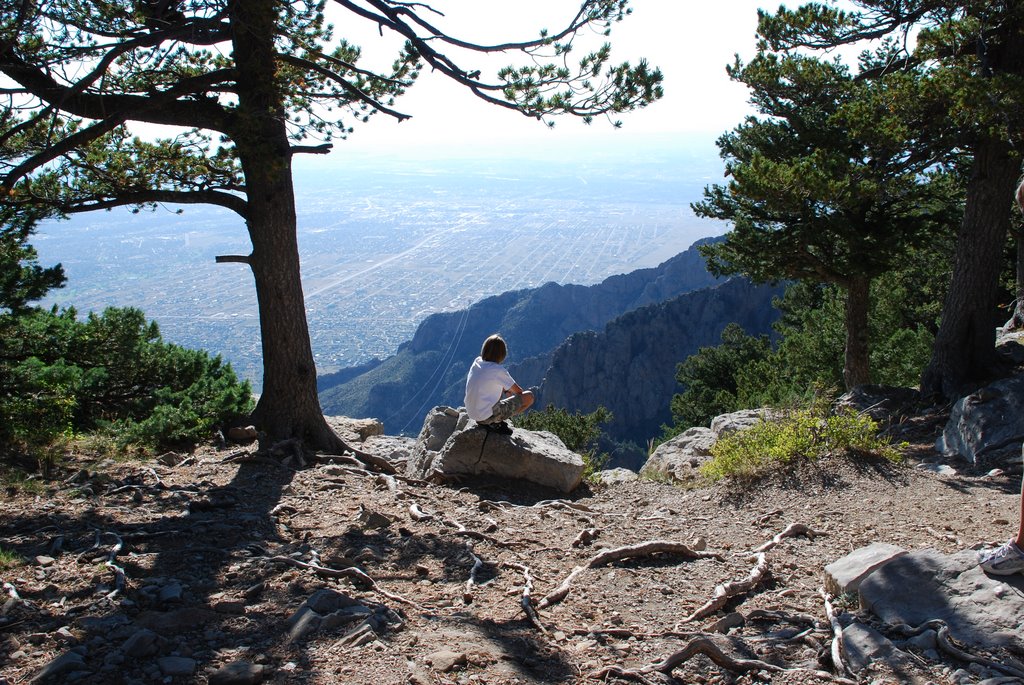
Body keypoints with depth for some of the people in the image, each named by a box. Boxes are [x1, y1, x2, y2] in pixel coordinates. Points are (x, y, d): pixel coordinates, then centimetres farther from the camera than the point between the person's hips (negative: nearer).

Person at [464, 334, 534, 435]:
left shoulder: (477, 362, 2)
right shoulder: (498, 370, -18)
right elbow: (519, 391, -2)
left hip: (472, 413, 8)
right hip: (487, 415, -8)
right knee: (529, 397, -6)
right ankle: (495, 422, -4)